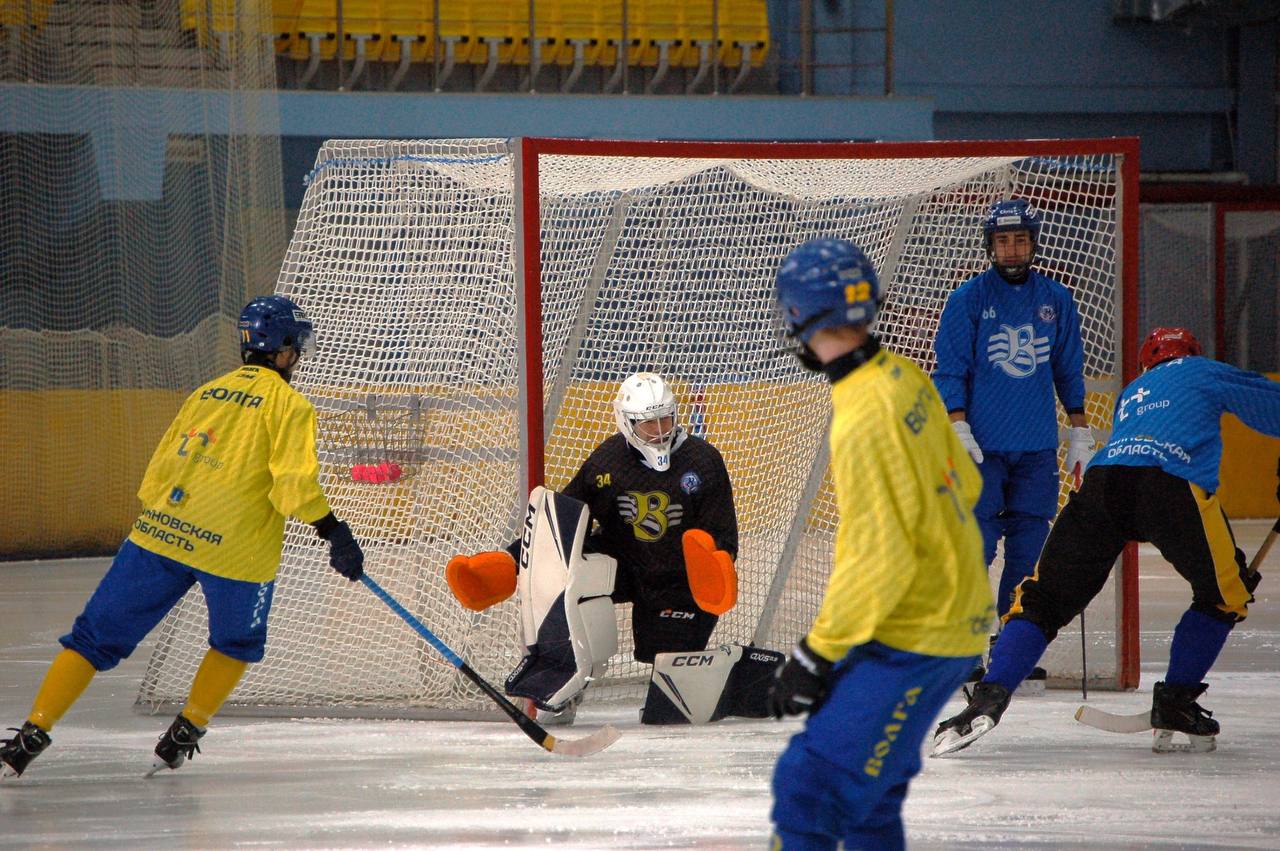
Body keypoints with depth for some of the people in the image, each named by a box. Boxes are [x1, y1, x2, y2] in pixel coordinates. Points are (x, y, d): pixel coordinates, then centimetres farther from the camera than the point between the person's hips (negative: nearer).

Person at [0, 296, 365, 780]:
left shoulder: (205, 394, 18)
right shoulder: (288, 404, 0)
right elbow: (294, 484, -13)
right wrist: (334, 531, -9)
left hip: (159, 530, 4)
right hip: (236, 549, -4)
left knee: (97, 634, 8)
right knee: (237, 643, 23)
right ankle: (182, 738, 16)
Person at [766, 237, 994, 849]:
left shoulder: (863, 423, -25)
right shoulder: (906, 379, 2)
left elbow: (879, 561, -24)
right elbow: (964, 483, 15)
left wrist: (817, 654, -17)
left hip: (916, 645, -10)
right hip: (956, 610, 10)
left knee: (809, 787, -13)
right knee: (867, 791, 19)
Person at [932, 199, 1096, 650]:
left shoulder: (1056, 300, 9)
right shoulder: (967, 299, -1)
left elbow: (1068, 372, 17)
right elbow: (949, 371, -1)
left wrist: (1080, 433, 14)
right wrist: (958, 428, -11)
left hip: (1038, 448, 4)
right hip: (982, 445, -4)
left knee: (1029, 549, 3)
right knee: (975, 545, -9)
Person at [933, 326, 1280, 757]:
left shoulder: (1130, 393, 40)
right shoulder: (1205, 373, 28)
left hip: (1102, 479, 4)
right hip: (1173, 486, -4)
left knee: (1044, 598, 9)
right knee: (1226, 595, 17)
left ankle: (991, 694, -11)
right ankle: (1175, 702, 12)